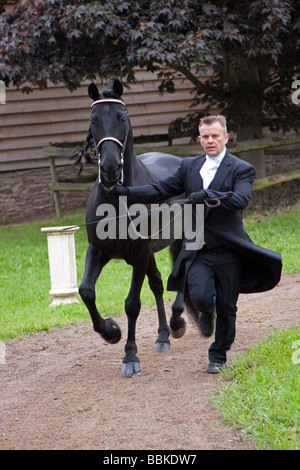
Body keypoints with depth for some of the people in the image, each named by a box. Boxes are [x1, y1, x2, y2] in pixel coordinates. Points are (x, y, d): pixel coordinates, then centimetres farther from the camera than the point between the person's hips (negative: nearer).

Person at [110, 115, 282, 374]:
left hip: (228, 250, -2)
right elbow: (161, 190, 11)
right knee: (200, 297, -19)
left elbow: (241, 199, -21)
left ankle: (219, 356, 28)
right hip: (197, 249, 2)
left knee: (226, 308, 5)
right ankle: (207, 312, 20)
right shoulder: (189, 166, 11)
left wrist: (209, 195, -36)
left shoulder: (242, 170, -3)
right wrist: (125, 192, 0)